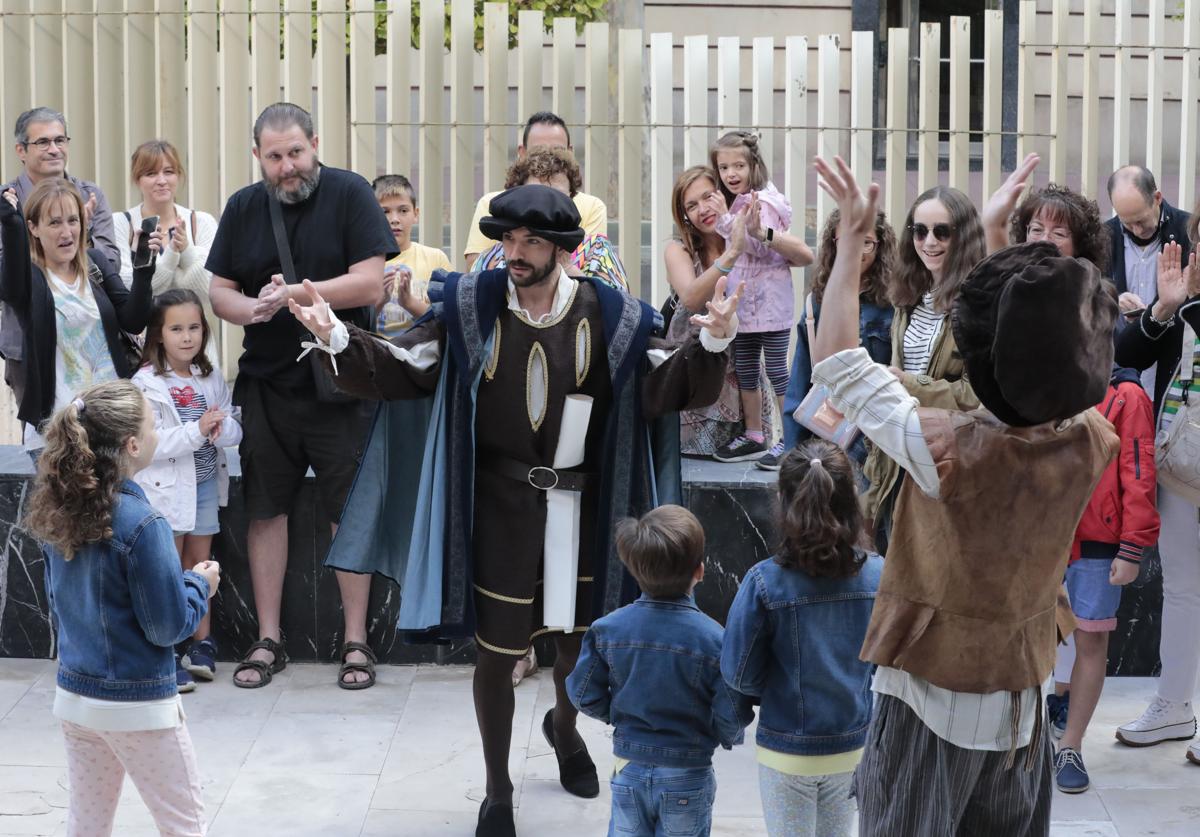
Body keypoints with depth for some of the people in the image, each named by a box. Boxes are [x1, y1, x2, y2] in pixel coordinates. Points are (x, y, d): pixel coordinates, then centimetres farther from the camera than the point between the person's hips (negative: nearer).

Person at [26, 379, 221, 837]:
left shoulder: (58, 514, -1)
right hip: (137, 705, -7)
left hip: (74, 695, 7)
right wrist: (199, 584, -1)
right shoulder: (139, 524, -23)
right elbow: (168, 627, -17)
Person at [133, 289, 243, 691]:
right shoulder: (146, 383, -12)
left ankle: (201, 643, 26)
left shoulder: (211, 378, 3)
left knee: (200, 563, 14)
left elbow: (235, 431, 2)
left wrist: (221, 427, -21)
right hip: (165, 487, -5)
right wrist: (197, 431, -27)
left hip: (205, 484, 5)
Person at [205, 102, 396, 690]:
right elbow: (218, 289, 7)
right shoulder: (243, 208, 7)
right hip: (264, 383, 4)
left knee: (350, 511, 1)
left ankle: (355, 640, 12)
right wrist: (250, 308, -16)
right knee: (265, 509, 7)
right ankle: (268, 640, 17)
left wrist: (294, 295, -20)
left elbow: (371, 286, -13)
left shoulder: (349, 195, -6)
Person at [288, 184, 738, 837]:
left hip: (579, 507, 1)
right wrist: (337, 339, -23)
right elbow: (402, 370, -7)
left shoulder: (610, 316, -7)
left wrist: (710, 343, -25)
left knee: (578, 641, 18)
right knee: (496, 652, 7)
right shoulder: (470, 306, -8)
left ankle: (564, 728, 53)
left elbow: (665, 388, -9)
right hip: (500, 507, -1)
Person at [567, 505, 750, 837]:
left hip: (628, 771, 2)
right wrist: (727, 737, 8)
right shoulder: (713, 639, -20)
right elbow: (731, 716, -15)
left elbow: (584, 694, -4)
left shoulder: (608, 629, -12)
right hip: (687, 778, -2)